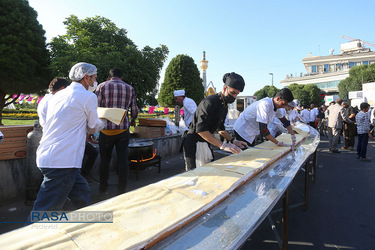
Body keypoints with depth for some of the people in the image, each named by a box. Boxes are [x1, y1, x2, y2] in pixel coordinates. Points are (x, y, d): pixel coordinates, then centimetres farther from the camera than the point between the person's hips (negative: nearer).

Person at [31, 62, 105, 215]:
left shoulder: (57, 95, 16)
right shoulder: (88, 97, -7)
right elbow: (93, 128, 2)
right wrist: (102, 123, 25)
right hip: (62, 161, -9)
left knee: (82, 195, 18)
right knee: (47, 209, -1)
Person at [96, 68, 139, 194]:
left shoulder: (102, 86, 4)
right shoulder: (130, 88, 9)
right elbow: (134, 110, 11)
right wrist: (133, 121, 31)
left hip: (106, 128, 0)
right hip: (123, 129, 1)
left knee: (105, 160, 14)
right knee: (123, 160, 6)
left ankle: (103, 188, 28)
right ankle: (121, 190, 14)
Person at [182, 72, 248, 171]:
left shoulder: (225, 106, 8)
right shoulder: (209, 102, -22)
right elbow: (201, 129, -31)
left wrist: (233, 141, 6)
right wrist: (223, 145, -33)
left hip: (205, 143, 9)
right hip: (193, 143, -9)